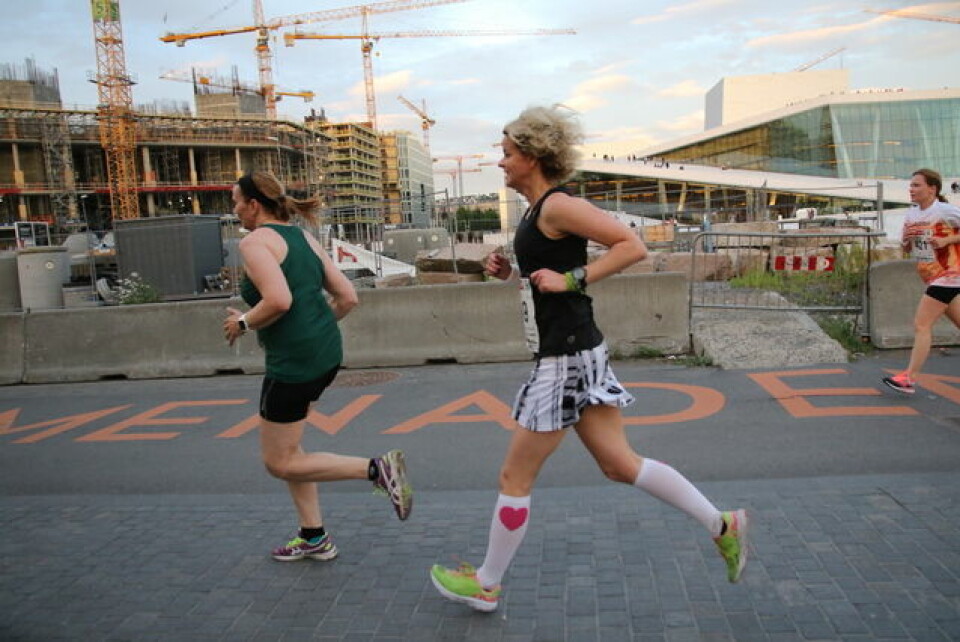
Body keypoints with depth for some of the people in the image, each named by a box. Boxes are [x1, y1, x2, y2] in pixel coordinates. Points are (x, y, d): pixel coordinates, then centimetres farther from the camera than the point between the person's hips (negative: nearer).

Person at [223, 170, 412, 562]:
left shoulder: (255, 241, -10)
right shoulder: (303, 237, 14)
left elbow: (279, 300, -26)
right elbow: (347, 297, 11)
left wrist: (242, 323, -9)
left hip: (293, 361, -9)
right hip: (327, 352, 9)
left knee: (278, 463, 6)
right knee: (282, 446, 22)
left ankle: (376, 469, -6)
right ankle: (314, 537, 27)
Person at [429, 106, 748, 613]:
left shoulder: (558, 206, -14)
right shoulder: (536, 212, 14)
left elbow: (633, 246, -19)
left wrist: (569, 279, -22)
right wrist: (509, 272, 8)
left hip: (566, 357, -10)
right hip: (568, 354, 10)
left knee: (515, 478, 4)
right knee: (619, 463, 15)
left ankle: (486, 584, 22)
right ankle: (722, 525, 22)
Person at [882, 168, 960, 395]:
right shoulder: (911, 215, 9)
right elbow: (906, 249, 16)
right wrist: (905, 239, -5)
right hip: (934, 279, 8)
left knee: (921, 325, -11)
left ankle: (909, 379, -9)